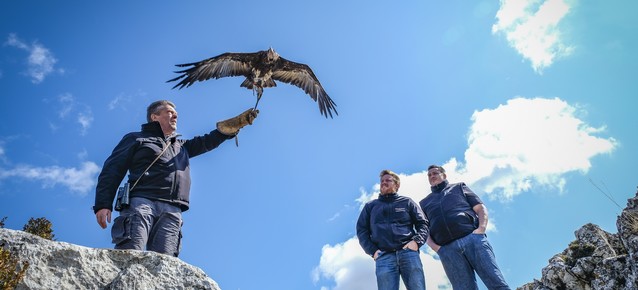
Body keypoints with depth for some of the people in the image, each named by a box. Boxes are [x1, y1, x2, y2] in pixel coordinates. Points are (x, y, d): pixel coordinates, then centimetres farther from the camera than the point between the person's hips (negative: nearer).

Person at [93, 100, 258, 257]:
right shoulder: (136, 138, 21)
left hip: (172, 211, 4)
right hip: (141, 202, -3)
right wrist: (103, 204, -4)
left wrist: (239, 122, 22)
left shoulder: (181, 145, 36)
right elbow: (112, 170, 11)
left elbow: (207, 141, 31)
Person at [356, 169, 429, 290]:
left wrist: (416, 241, -5)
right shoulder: (370, 206, 23)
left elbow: (422, 223, 15)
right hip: (384, 256, 1)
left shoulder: (407, 202, 21)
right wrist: (372, 251, 1)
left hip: (408, 252, 0)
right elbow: (361, 230, 16)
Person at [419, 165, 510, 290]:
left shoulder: (459, 187, 25)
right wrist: (435, 247, -3)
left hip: (472, 238, -1)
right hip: (447, 250, 1)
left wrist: (481, 228, -5)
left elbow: (481, 208, 15)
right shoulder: (424, 203, 28)